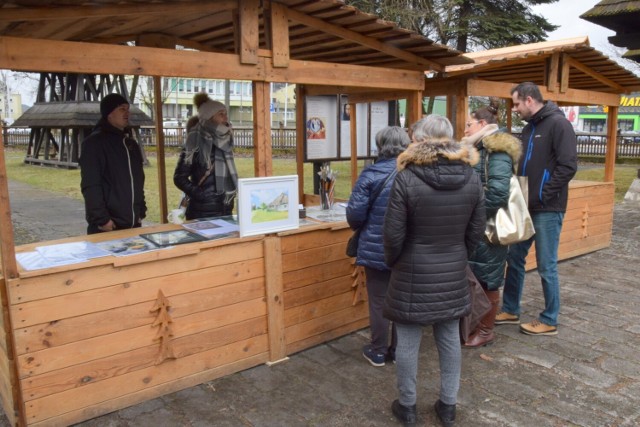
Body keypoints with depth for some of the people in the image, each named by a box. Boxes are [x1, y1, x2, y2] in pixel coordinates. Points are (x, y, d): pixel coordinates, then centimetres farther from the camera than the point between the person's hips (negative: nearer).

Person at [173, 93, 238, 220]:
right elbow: (179, 177, -12)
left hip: (226, 210, 7)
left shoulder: (224, 140, 9)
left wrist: (230, 194, 10)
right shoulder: (196, 143, -11)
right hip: (203, 212, -6)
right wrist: (200, 195, -16)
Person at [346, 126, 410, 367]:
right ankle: (398, 351, 29)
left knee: (379, 302, 11)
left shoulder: (371, 175, -13)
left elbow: (355, 214, -14)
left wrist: (362, 228, 9)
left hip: (377, 249, -2)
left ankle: (378, 352, 24)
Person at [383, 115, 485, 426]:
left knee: (408, 342, 10)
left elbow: (393, 234, -14)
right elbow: (476, 231, 3)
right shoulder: (471, 177, -2)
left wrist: (391, 263, 4)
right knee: (450, 338, 17)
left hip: (413, 274, -4)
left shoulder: (407, 178, -17)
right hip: (453, 274, 5)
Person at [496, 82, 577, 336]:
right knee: (514, 258, 13)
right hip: (526, 207, 8)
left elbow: (568, 167, -19)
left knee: (546, 266, 2)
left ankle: (549, 321, 17)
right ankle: (510, 310, 28)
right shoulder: (528, 128, 14)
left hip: (547, 209, -8)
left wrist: (542, 196, -17)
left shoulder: (558, 124, -12)